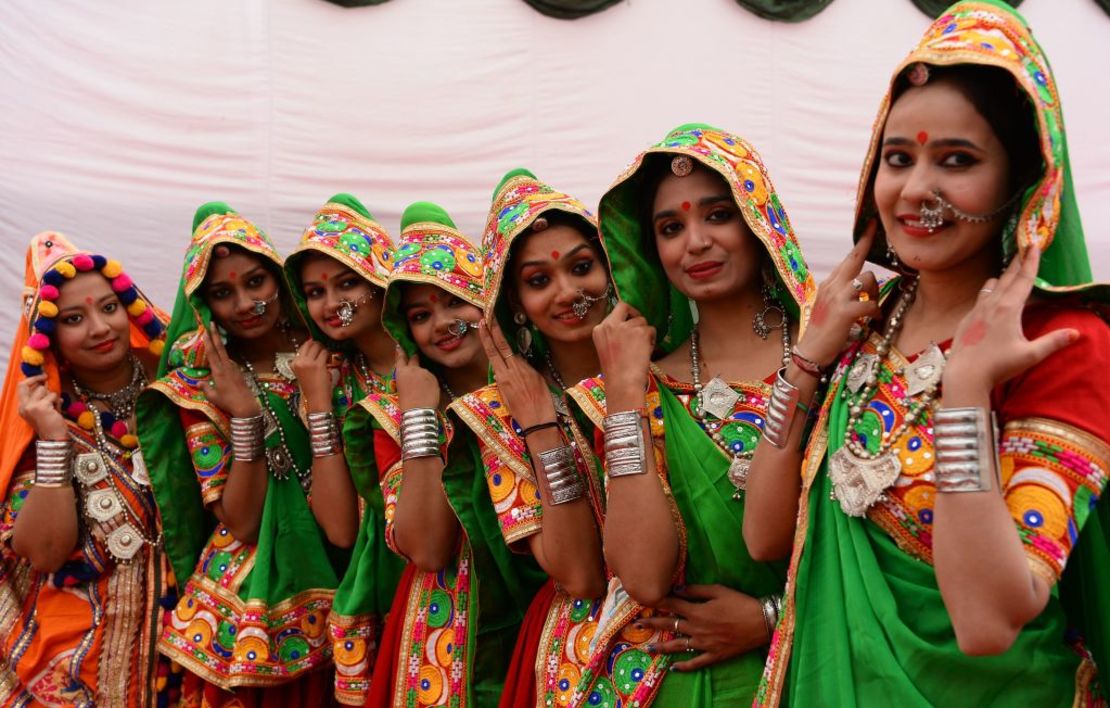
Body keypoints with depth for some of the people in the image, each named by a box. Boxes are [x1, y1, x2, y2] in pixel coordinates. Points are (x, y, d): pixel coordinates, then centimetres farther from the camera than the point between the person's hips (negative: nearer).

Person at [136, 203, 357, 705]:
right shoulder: (198, 385, -3)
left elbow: (342, 526, -14)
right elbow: (240, 522, -11)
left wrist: (320, 400, -21)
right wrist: (245, 414, -20)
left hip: (324, 599, 0)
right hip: (241, 605, 0)